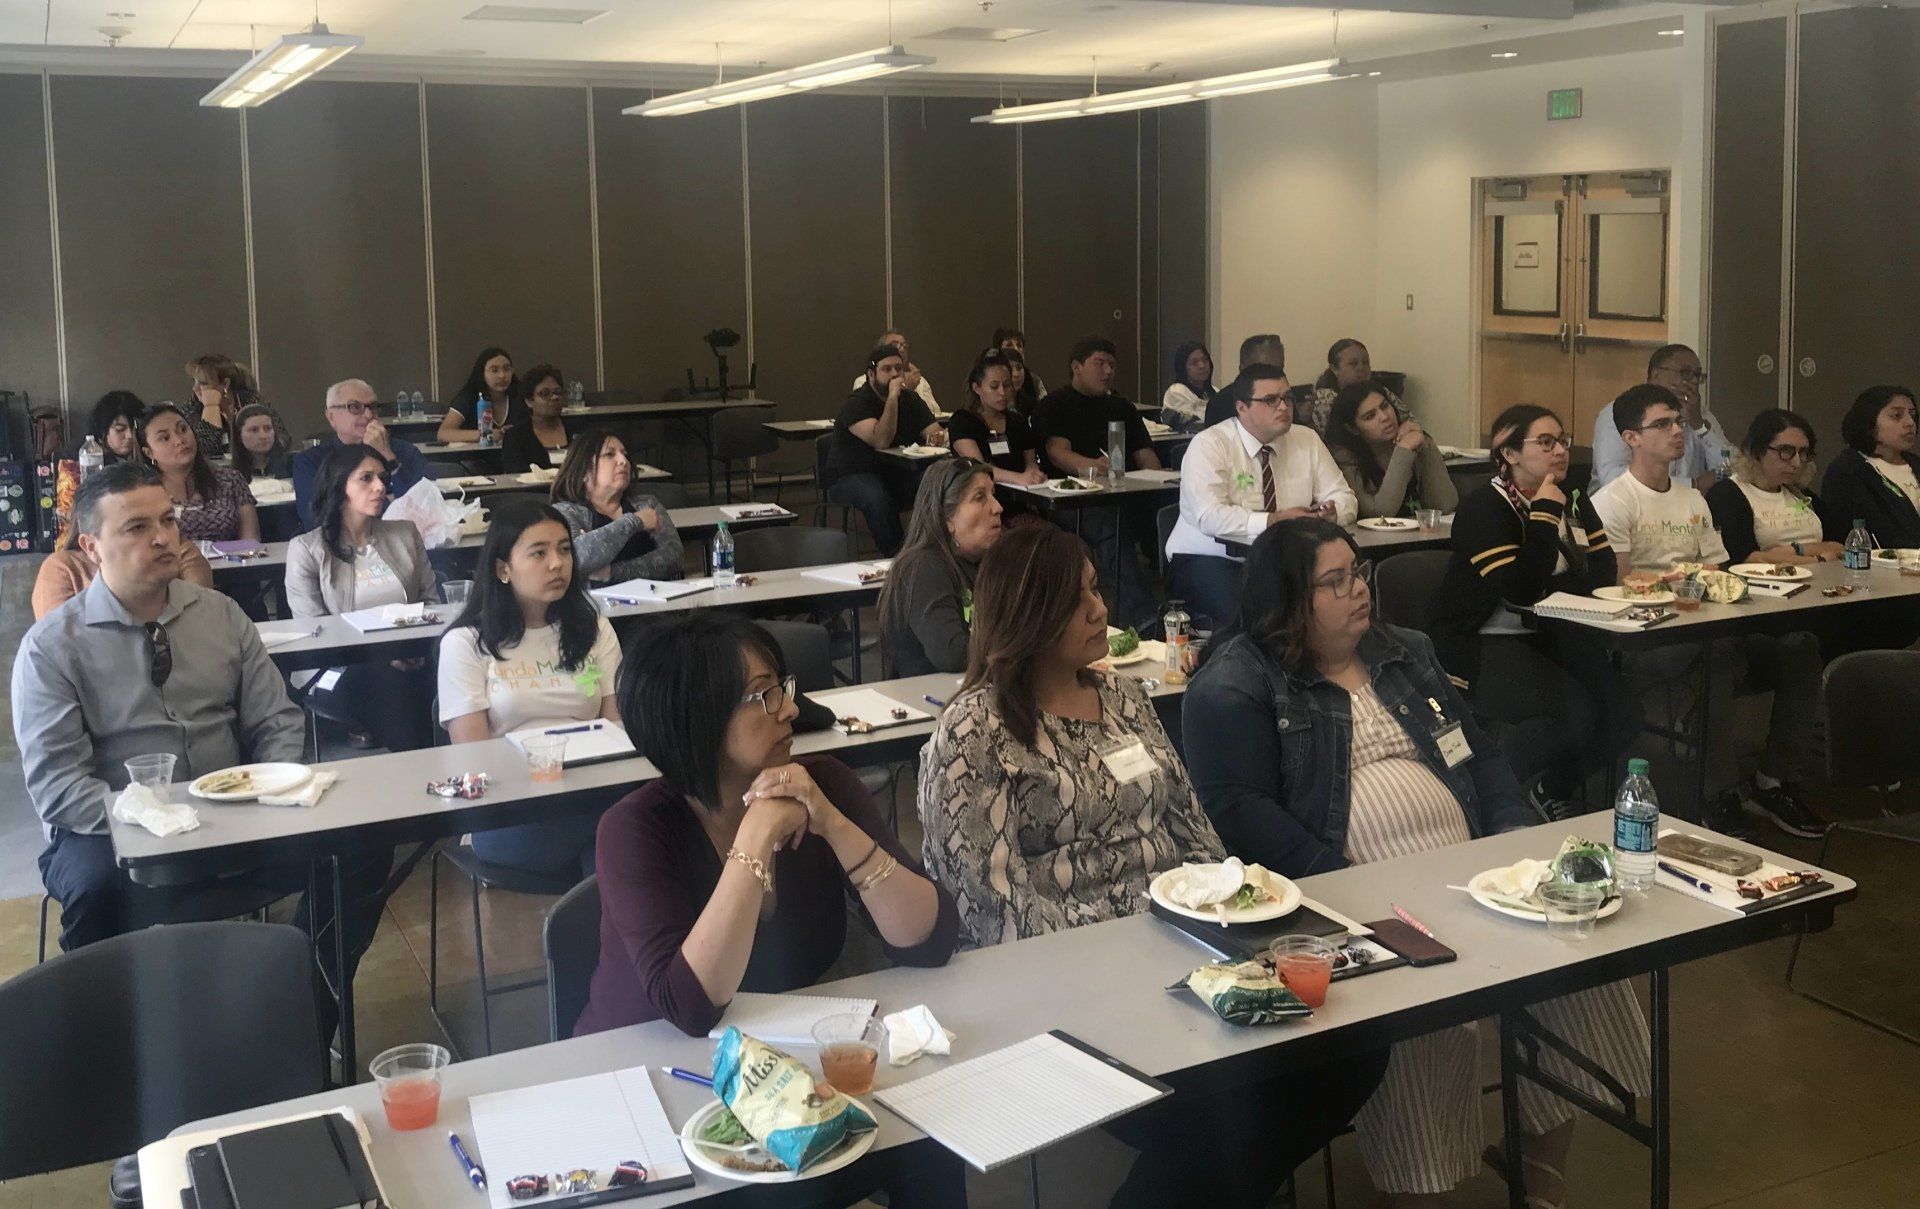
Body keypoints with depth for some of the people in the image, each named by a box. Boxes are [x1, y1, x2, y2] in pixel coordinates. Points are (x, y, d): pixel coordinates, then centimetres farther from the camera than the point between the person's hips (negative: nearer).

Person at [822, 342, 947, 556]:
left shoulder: (910, 400, 9)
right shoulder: (856, 403, -14)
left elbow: (935, 431, 1)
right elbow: (881, 441, -28)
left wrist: (937, 437, -24)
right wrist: (892, 398, -29)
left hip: (896, 473, 6)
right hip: (849, 477, -6)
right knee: (877, 498, -40)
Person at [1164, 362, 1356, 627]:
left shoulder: (1307, 440, 8)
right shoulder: (1209, 445, -10)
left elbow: (1344, 498, 8)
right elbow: (1210, 517, -23)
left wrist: (1331, 512, -17)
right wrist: (1275, 520, -30)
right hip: (1208, 558, -5)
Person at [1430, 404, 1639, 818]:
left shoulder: (1575, 504, 12)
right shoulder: (1483, 508, -12)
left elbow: (1603, 575, 4)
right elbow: (1519, 589, -22)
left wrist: (1545, 585, -13)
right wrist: (1544, 516, -16)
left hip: (1551, 638, 7)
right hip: (1482, 644, -7)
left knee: (1622, 706, -16)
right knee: (1573, 713, -29)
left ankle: (1556, 791, 11)